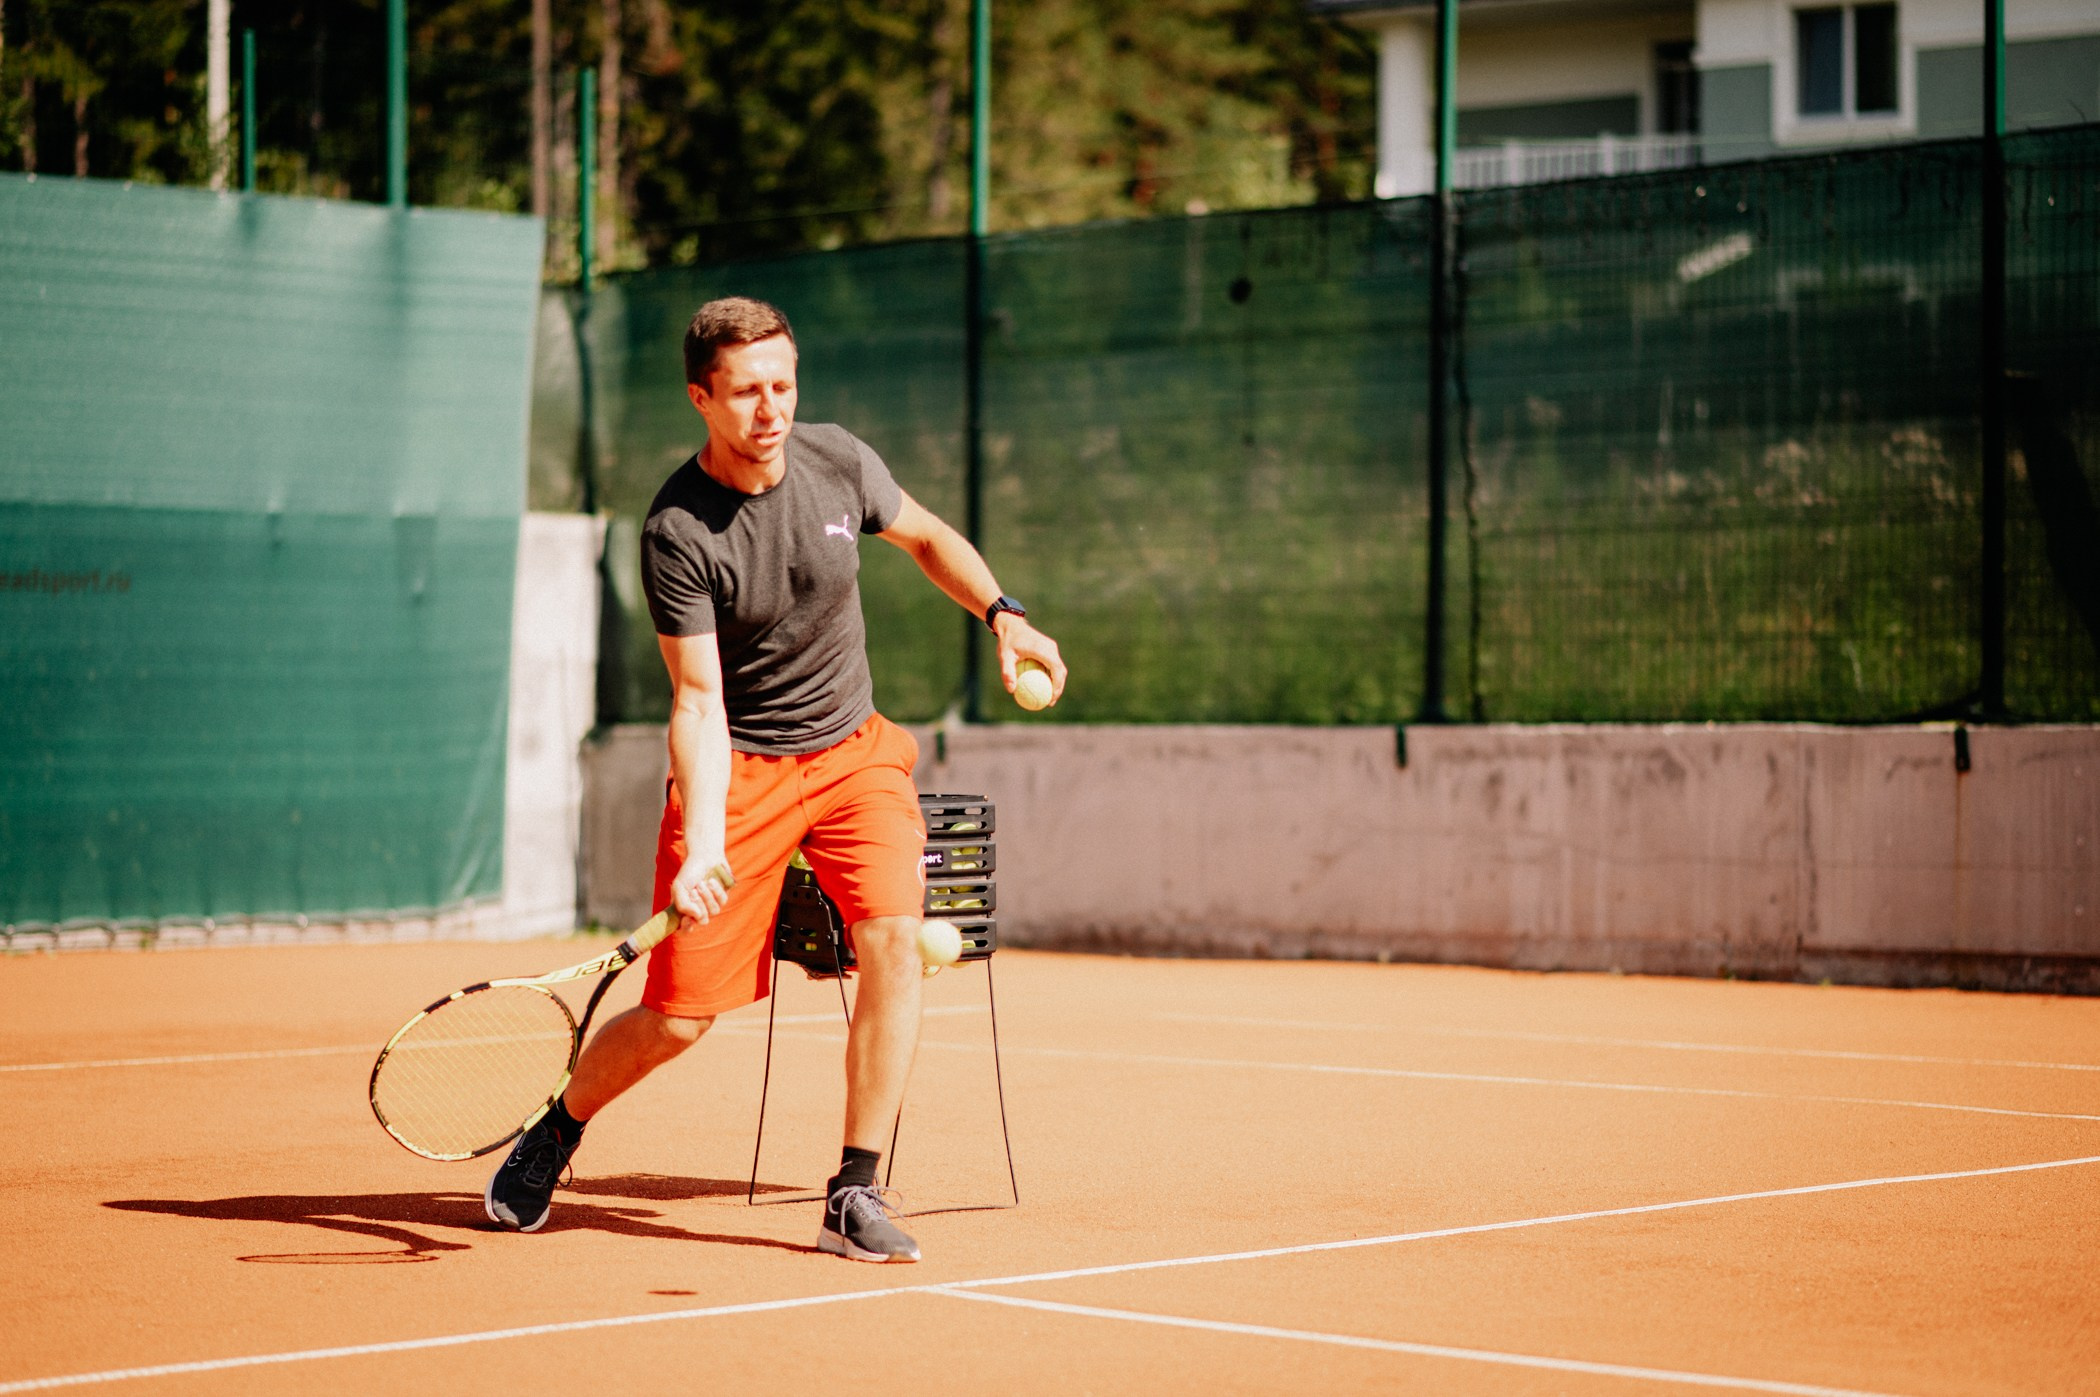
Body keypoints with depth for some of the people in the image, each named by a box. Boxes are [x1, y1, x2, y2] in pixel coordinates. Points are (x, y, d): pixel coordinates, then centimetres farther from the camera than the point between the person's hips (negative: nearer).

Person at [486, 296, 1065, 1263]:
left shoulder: (840, 463, -6)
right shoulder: (677, 532, -19)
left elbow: (926, 536, 16)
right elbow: (699, 702, -22)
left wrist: (1003, 614, 1)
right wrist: (703, 844, -34)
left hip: (853, 751, 3)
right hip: (737, 768, -3)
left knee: (895, 938, -22)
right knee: (678, 1019, -4)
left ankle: (854, 1197, -11)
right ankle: (558, 1131, 29)